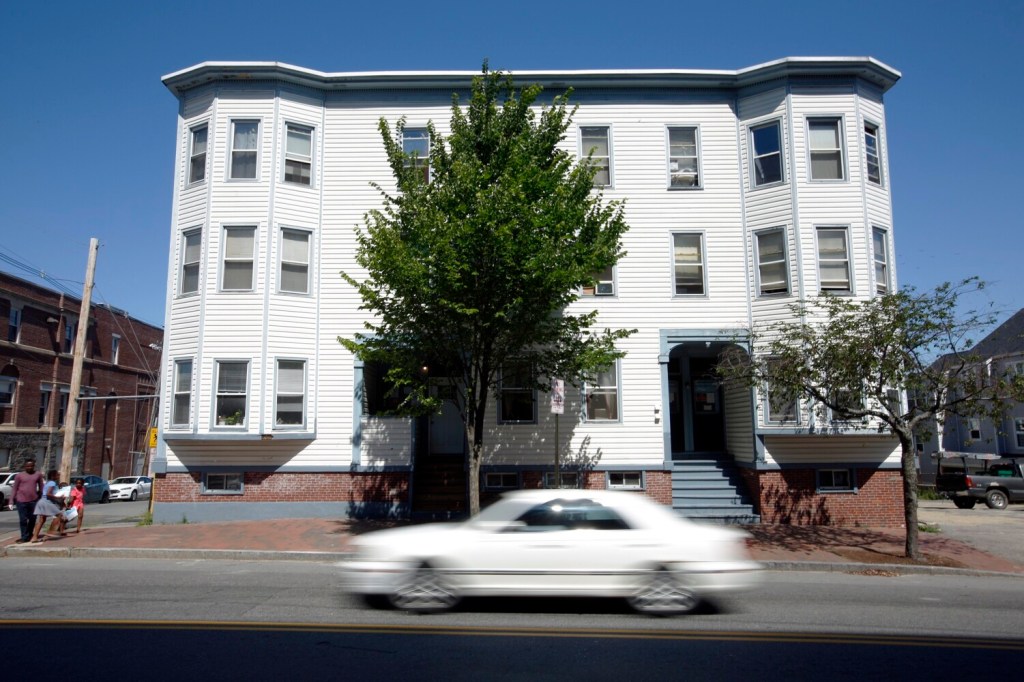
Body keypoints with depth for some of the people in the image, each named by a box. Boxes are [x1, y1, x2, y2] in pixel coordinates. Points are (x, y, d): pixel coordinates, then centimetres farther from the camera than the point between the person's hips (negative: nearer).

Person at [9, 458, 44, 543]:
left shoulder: (38, 474, 4)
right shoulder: (19, 475, 0)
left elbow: (41, 487, 11)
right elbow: (14, 488, 2)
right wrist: (12, 501, -2)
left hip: (34, 500, 2)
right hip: (21, 501, -2)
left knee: (32, 519, 8)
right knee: (23, 520, -1)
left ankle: (29, 535, 23)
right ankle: (24, 537, 4)